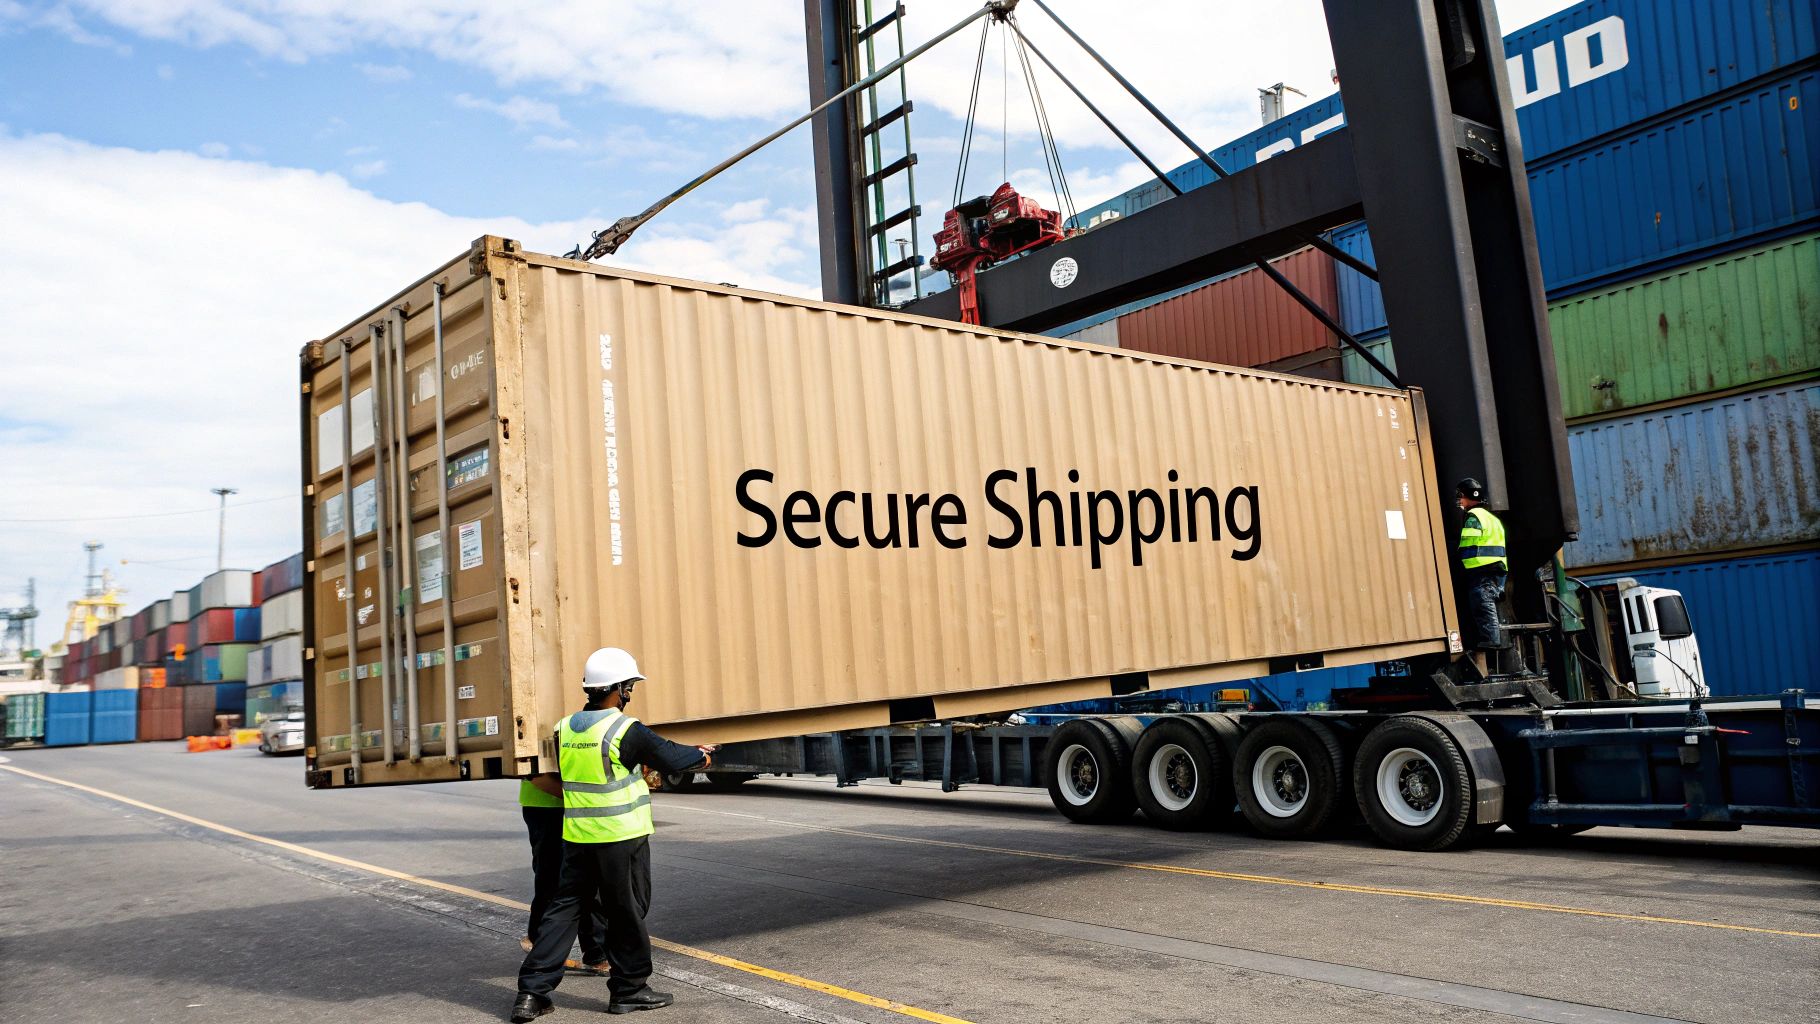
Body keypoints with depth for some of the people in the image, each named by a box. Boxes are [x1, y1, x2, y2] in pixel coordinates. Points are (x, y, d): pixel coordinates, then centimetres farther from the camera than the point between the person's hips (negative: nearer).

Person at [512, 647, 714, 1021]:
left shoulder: (565, 729, 5)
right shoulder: (625, 730, -15)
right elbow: (671, 758, -5)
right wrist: (701, 755, 16)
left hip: (577, 836, 6)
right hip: (621, 837, -6)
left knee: (564, 907, 11)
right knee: (626, 913, 8)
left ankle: (532, 992, 9)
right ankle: (628, 989, 19)